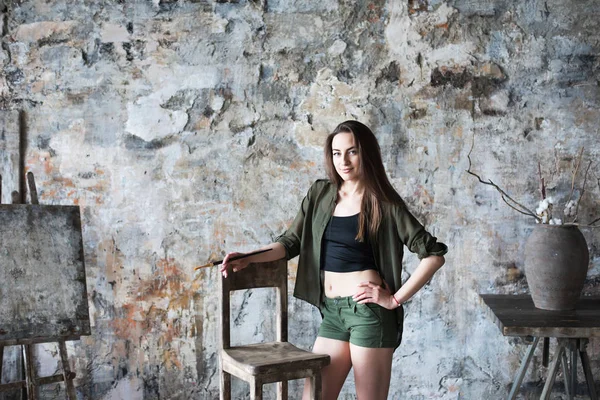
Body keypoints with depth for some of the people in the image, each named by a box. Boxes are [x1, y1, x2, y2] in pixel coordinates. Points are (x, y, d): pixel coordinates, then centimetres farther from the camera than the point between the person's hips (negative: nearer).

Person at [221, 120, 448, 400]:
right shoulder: (320, 194, 8)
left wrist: (395, 299, -10)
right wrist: (249, 258, -1)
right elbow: (292, 241, 13)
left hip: (369, 311, -5)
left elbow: (434, 254, -7)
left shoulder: (384, 203, -6)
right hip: (332, 313, 5)